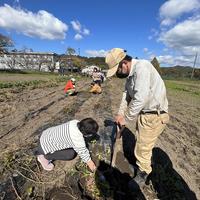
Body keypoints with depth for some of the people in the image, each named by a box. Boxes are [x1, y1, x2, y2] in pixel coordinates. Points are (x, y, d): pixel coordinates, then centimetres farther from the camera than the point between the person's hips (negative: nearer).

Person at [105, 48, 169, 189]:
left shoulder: (142, 67, -26)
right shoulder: (130, 73, 3)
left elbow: (141, 99, -31)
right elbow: (127, 94, 11)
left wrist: (127, 119, -20)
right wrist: (121, 113, 3)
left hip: (154, 115, -8)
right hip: (143, 113, 8)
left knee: (144, 147, 7)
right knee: (140, 142, 23)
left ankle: (143, 174, 34)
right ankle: (140, 164, 48)